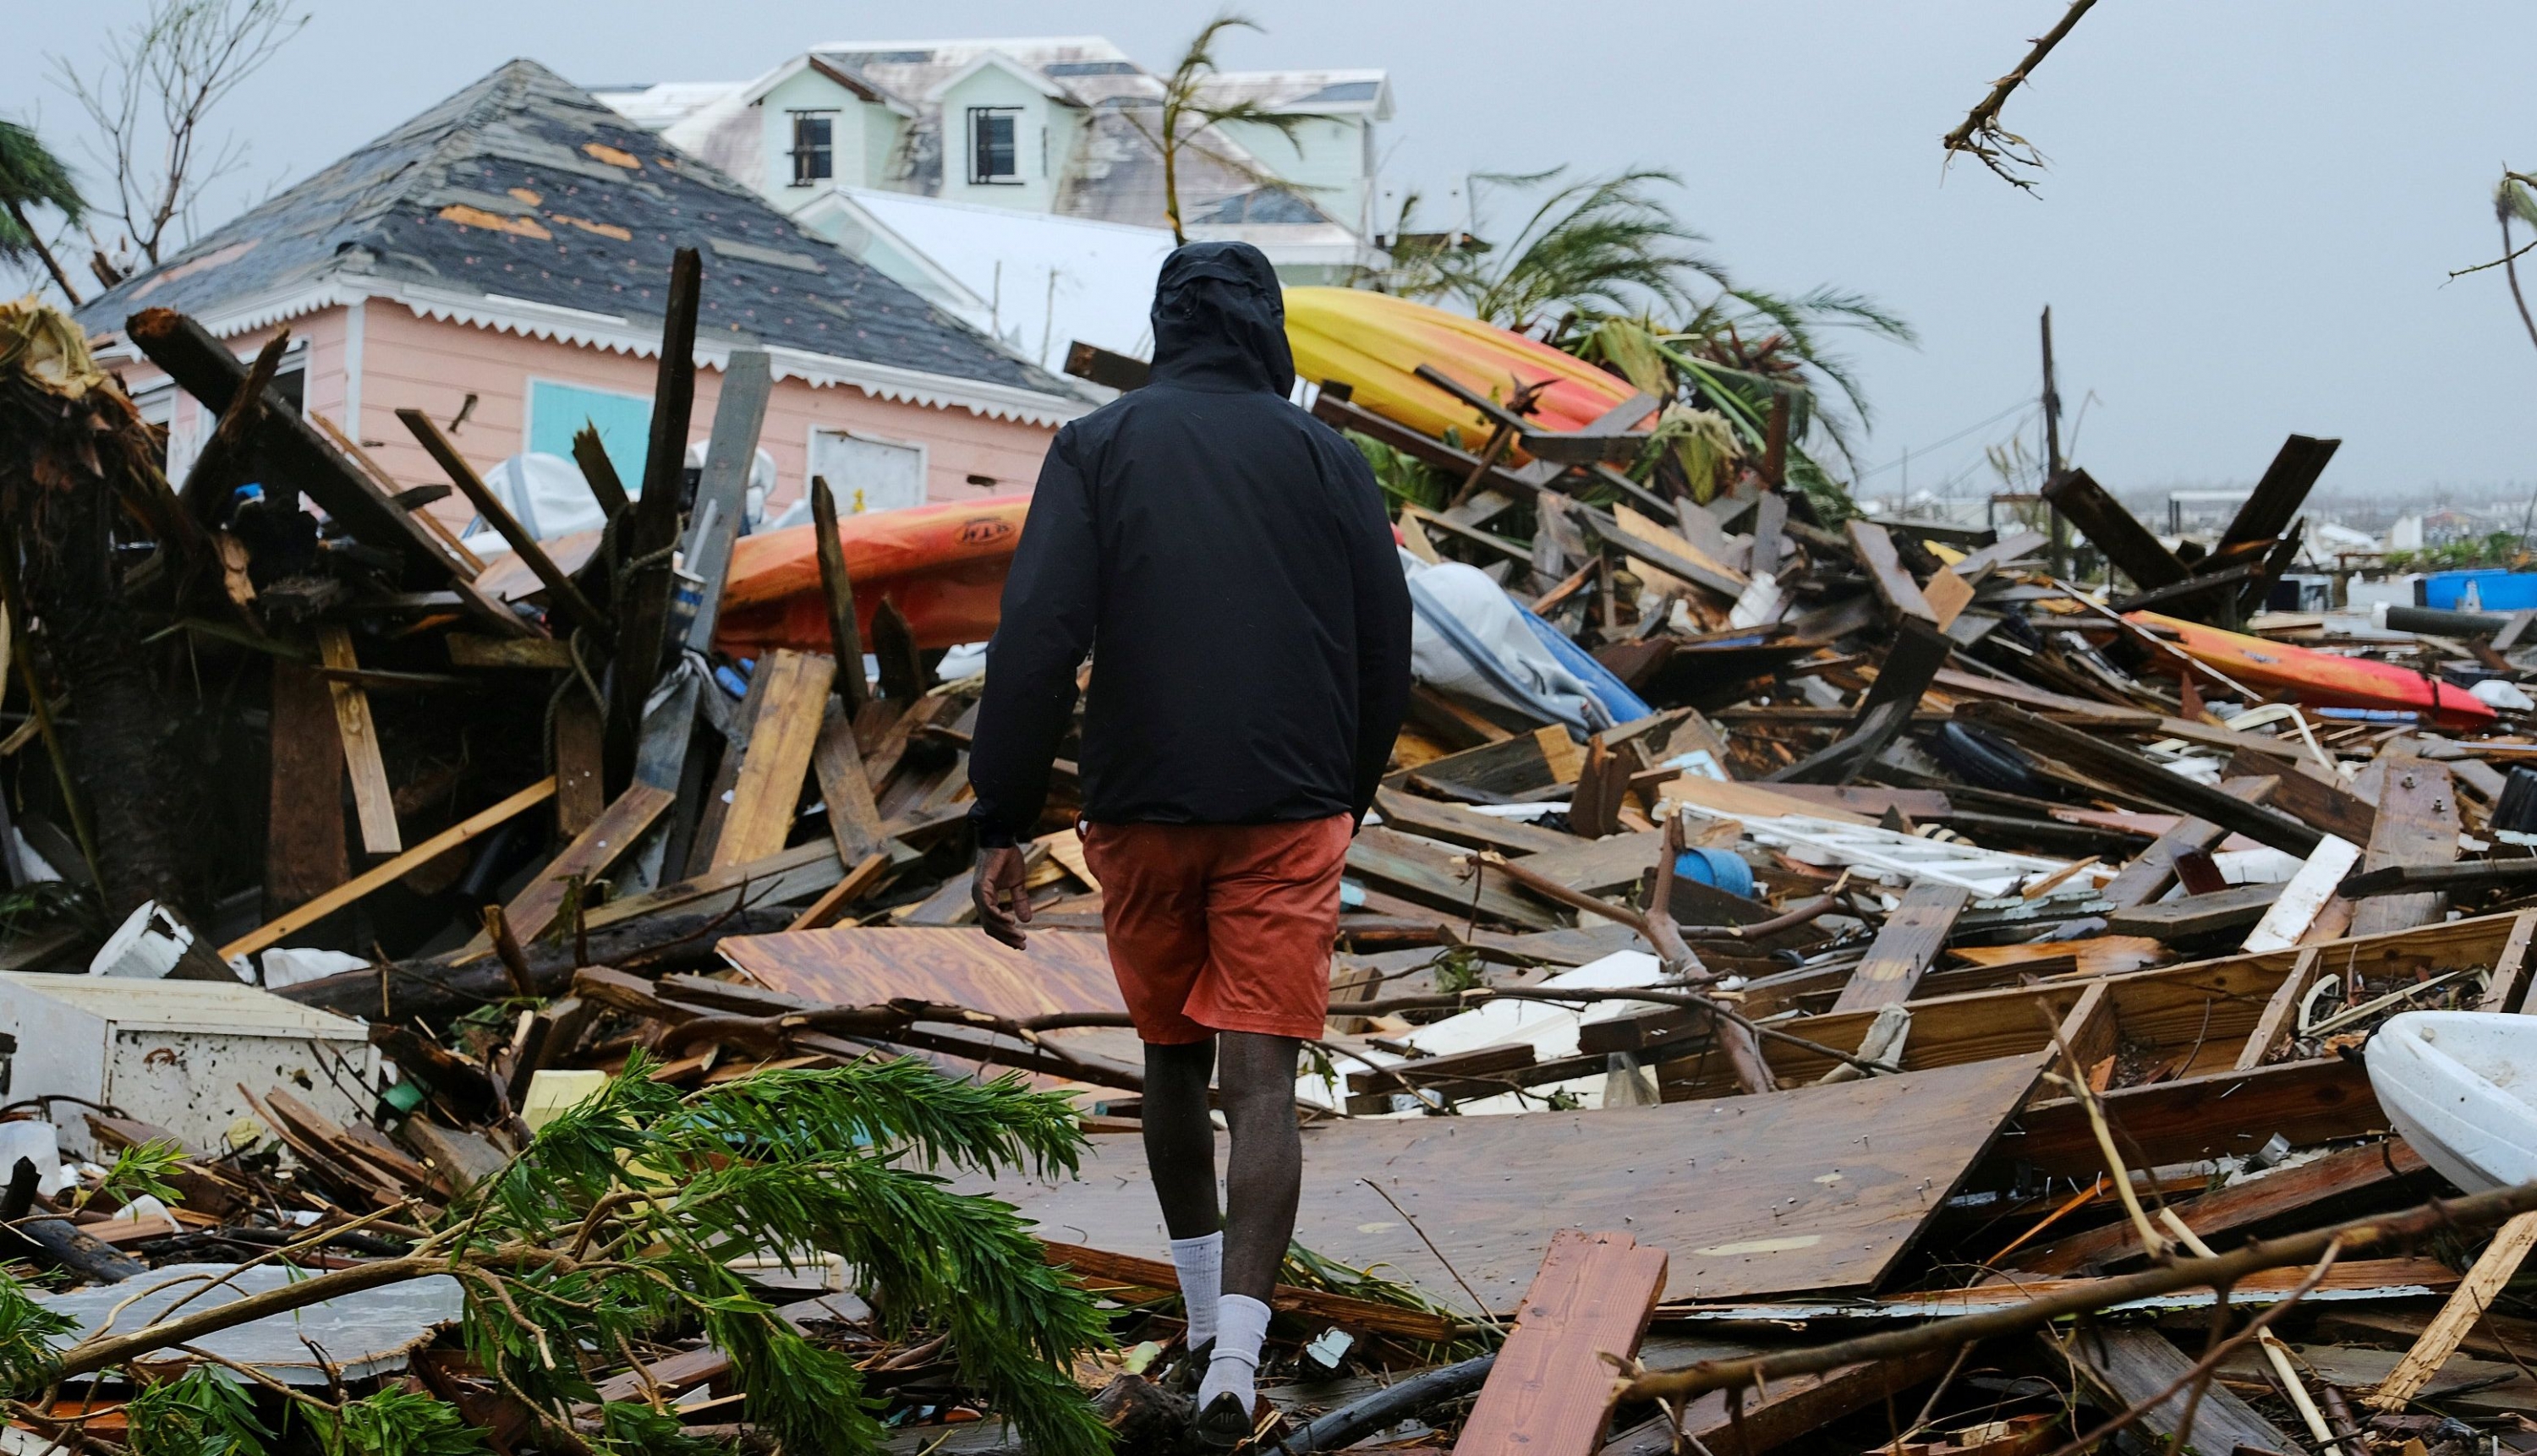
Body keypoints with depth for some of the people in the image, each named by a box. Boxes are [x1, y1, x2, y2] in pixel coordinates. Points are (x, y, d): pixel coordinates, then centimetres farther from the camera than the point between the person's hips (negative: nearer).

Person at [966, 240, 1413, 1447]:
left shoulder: (1097, 447, 2)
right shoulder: (1328, 459, 5)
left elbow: (1036, 638, -9)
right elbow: (1386, 654, 7)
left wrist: (1001, 824, -8)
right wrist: (1347, 799, 21)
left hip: (1141, 814, 1)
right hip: (1289, 816, -1)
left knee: (1170, 1060, 19)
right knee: (1260, 1084, -4)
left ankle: (1204, 1314, 32)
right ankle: (1235, 1359, -16)